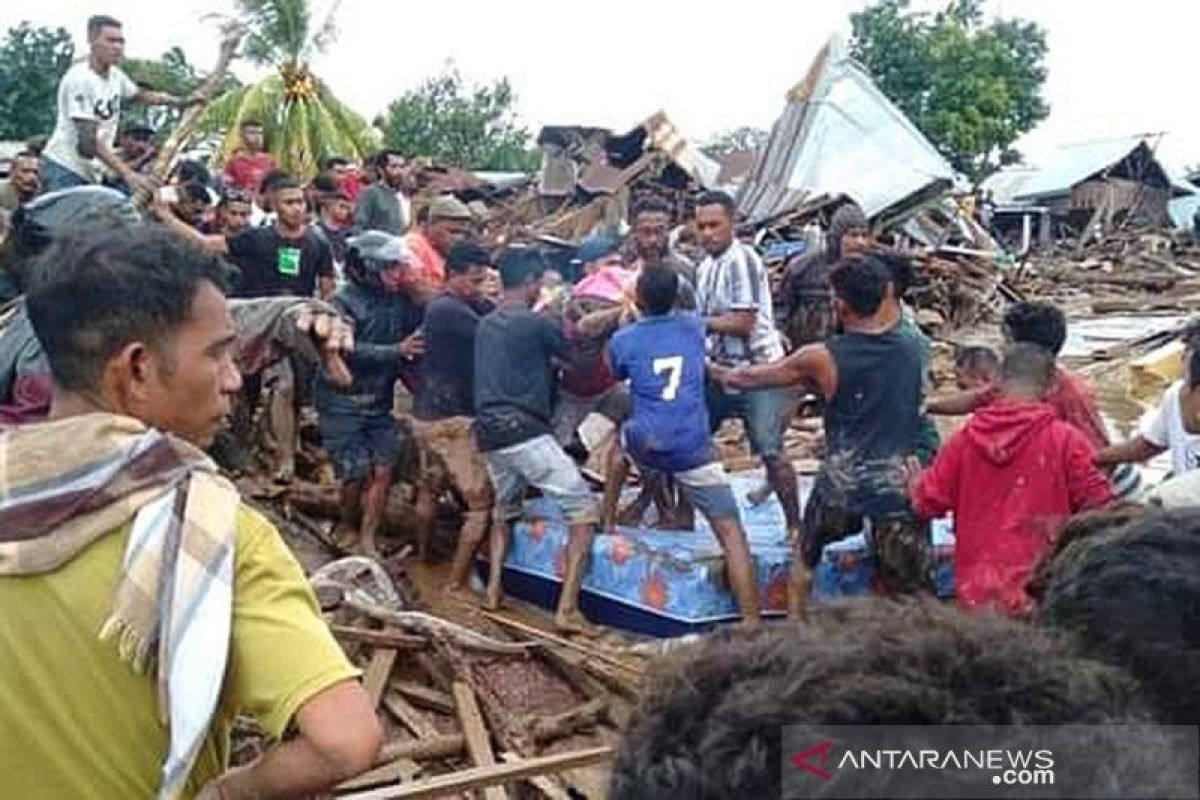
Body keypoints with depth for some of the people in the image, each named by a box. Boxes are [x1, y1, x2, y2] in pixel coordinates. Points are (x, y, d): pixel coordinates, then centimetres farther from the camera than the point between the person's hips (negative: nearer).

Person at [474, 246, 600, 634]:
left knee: (504, 507, 30)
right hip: (525, 431, -8)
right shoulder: (536, 324, -7)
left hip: (488, 432, 8)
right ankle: (567, 608, -10)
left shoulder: (485, 325, 16)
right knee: (583, 511, -4)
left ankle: (493, 588, 22)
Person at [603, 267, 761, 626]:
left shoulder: (623, 340, 3)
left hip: (646, 444, 1)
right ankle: (751, 623, -13)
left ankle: (607, 518, 44)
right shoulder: (694, 327, 9)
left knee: (622, 438, 38)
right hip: (694, 449, -1)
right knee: (732, 534, -3)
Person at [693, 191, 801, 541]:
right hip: (721, 368, 8)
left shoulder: (742, 259, -15)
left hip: (757, 367, -8)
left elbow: (742, 322, -19)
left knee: (770, 450, -9)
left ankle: (795, 525, 4)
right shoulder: (705, 267, 11)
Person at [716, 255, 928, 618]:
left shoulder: (822, 358, -5)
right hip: (899, 486, 1)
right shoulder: (910, 349, 2)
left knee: (805, 553, 28)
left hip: (841, 486, -1)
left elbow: (753, 377, 8)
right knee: (915, 594, 9)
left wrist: (720, 373, 27)